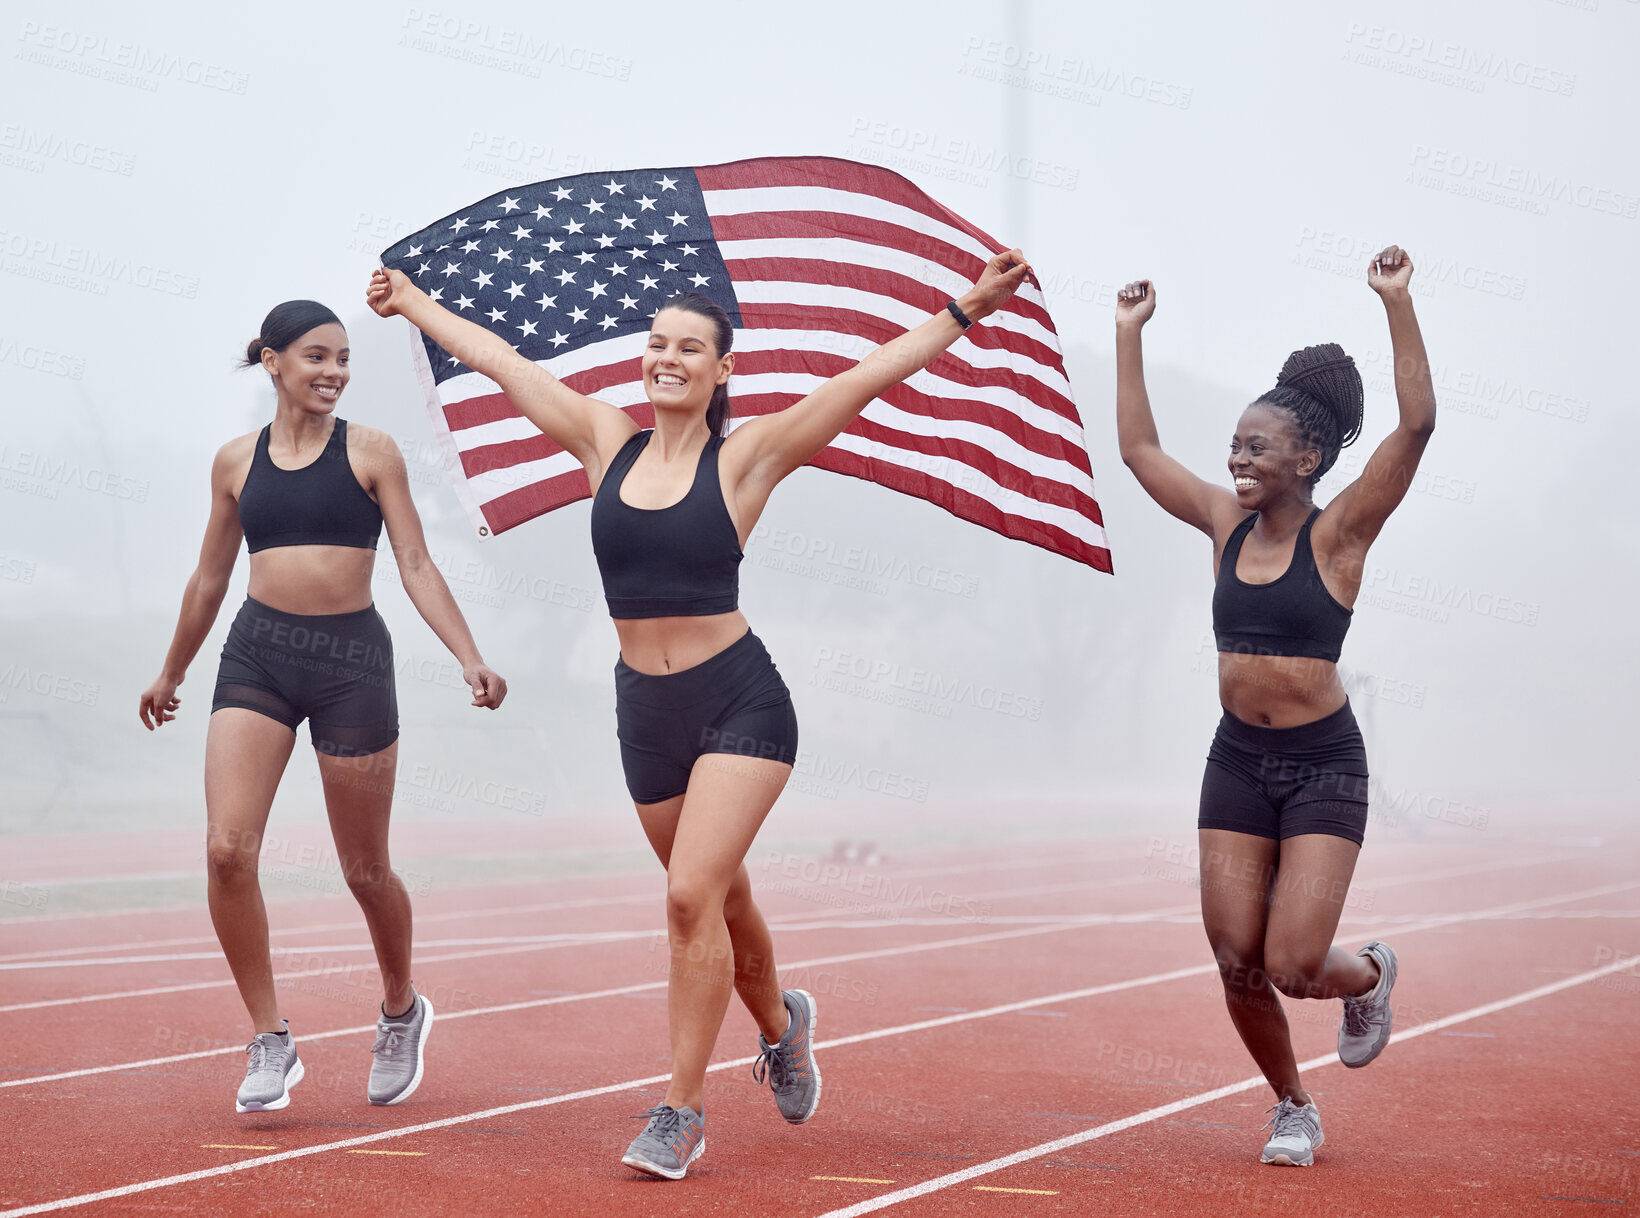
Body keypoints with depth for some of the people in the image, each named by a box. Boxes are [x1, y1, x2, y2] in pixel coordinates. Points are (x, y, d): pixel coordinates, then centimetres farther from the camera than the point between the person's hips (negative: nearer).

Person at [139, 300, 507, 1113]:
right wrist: (170, 674, 29)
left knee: (364, 869, 7)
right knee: (227, 851, -14)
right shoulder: (236, 462, 9)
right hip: (257, 655, 2)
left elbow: (416, 567, -1)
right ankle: (270, 1045, -2)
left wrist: (471, 660, -13)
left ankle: (401, 1010, 36)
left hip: (351, 659, -2)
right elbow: (210, 579, 20)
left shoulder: (371, 453, 2)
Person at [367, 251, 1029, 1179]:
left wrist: (970, 307, -16)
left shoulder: (746, 457, -5)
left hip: (739, 701, -4)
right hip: (645, 710, 5)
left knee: (693, 895, -15)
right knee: (719, 897, 18)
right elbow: (502, 362, 14)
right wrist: (413, 302, 25)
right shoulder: (608, 442, 5)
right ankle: (782, 1025, 46)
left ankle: (684, 1110, -4)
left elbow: (870, 377, -10)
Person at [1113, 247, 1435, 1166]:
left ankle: (1370, 978, 26)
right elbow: (1139, 447, 12)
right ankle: (1294, 1108, 25)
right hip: (1238, 761, 5)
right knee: (1237, 965, 1)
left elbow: (1418, 424, -20)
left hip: (1324, 766, -5)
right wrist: (1130, 333, 11)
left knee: (1292, 967, -10)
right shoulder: (1228, 523, 5)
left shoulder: (1339, 533, -8)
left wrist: (1398, 302, -24)